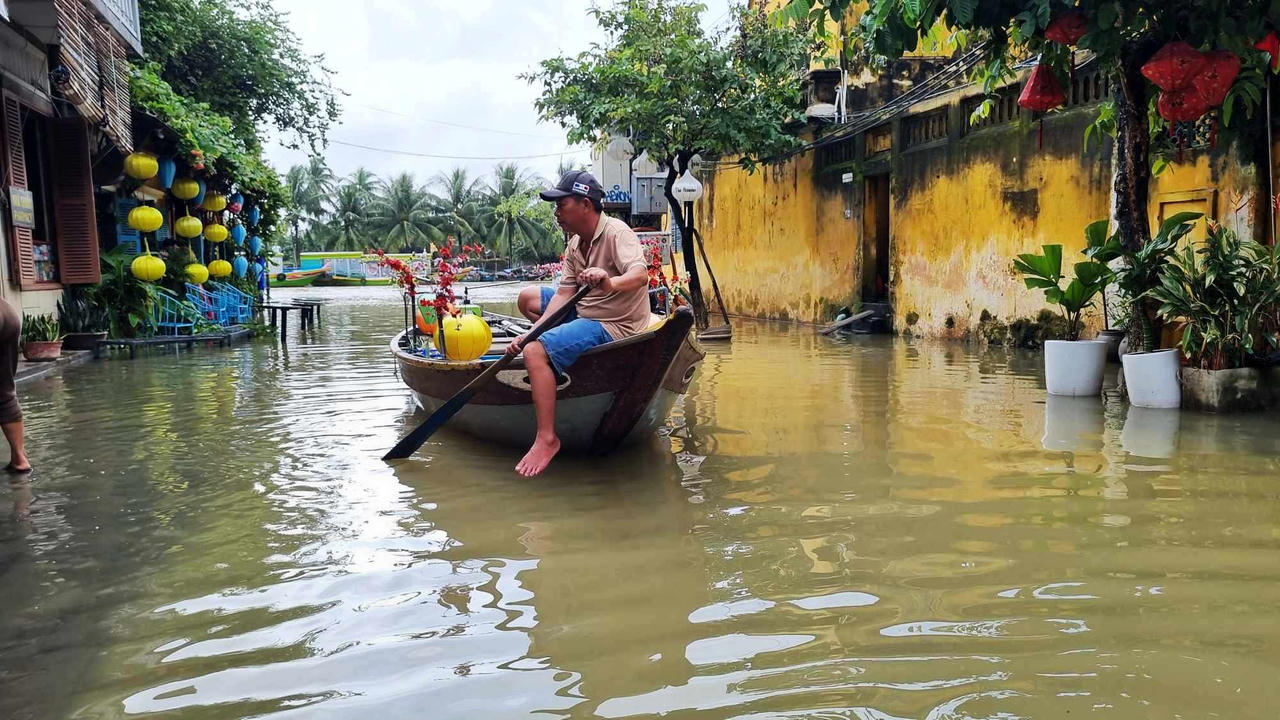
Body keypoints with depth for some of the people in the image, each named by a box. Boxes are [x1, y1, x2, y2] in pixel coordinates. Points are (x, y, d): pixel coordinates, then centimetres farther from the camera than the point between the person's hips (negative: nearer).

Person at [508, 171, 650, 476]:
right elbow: (564, 294, 3)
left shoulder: (616, 232, -18)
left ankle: (547, 439, -22)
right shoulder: (574, 244, 8)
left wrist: (611, 284, -57)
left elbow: (640, 275, -35)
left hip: (614, 327, -10)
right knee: (528, 297, 18)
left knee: (535, 353, -27)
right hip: (586, 313, 10)